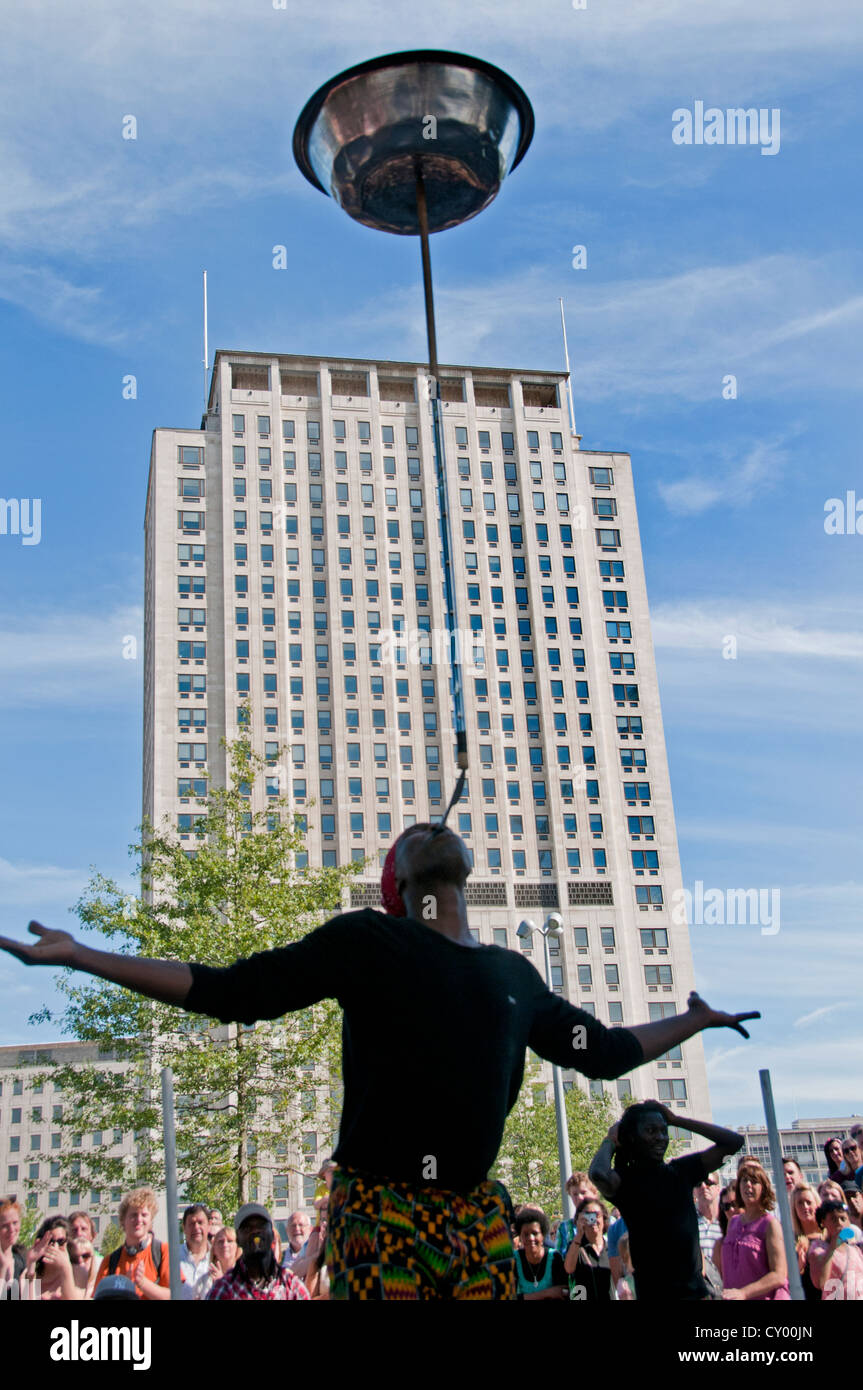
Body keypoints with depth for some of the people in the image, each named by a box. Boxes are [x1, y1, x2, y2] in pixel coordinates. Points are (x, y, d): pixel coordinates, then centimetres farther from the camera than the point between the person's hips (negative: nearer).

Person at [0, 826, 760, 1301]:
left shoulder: (514, 975, 14)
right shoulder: (367, 942, 0)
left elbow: (606, 1051, 28)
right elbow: (230, 992, -3)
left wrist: (693, 1021, 36)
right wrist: (79, 954, -6)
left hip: (479, 1216, 5)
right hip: (381, 1214, -4)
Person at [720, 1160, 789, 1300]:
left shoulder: (770, 1224, -8)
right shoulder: (733, 1222, 8)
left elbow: (779, 1276, -15)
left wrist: (743, 1293, -21)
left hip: (765, 1296, -5)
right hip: (732, 1296, 5)